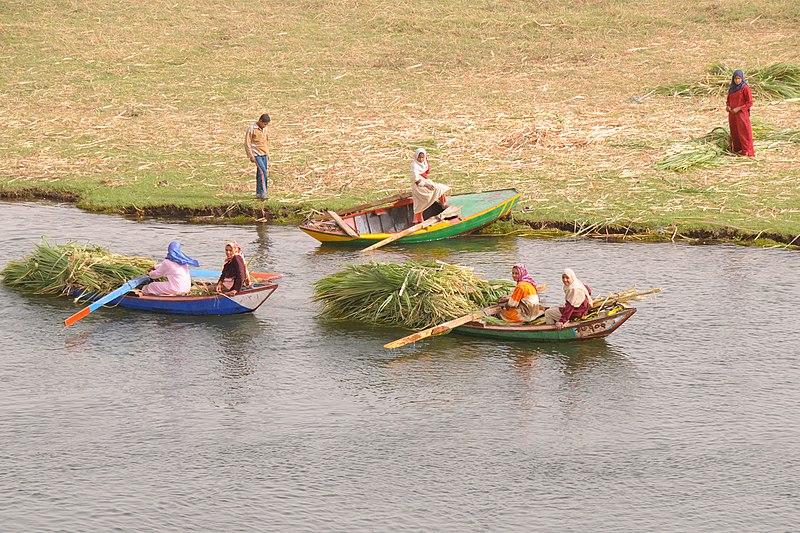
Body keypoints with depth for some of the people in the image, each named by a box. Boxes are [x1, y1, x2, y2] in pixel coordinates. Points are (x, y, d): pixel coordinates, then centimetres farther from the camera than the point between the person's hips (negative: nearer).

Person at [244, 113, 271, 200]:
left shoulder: (264, 129, 11)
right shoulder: (252, 129, -10)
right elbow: (247, 143, -10)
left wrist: (268, 154, 21)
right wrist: (251, 156, -13)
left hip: (264, 154, 7)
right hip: (256, 154, -7)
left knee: (260, 173, 6)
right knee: (263, 172, -16)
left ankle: (259, 193, 12)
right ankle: (262, 193, -16)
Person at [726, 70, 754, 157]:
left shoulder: (745, 88, -11)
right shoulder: (732, 88, 9)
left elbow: (750, 102, -12)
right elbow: (729, 100, 19)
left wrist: (738, 108, -17)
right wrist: (727, 106, -3)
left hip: (742, 113, -6)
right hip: (732, 114, 6)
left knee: (744, 132, -6)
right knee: (735, 132, 9)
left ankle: (747, 151, -3)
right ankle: (737, 149, 19)